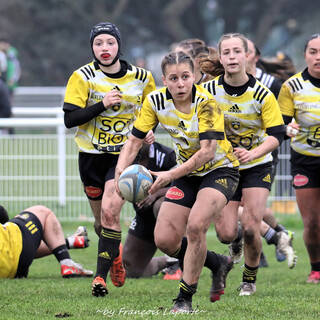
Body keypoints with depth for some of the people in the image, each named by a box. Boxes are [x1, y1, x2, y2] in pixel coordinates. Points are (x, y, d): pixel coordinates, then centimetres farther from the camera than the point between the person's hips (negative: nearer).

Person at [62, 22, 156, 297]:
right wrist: (102, 104, -25)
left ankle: (101, 276, -17)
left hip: (125, 154, -1)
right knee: (102, 220, 10)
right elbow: (69, 119, -13)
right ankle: (115, 255, 43)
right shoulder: (83, 76, -7)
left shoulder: (141, 78, -1)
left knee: (110, 211, -21)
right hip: (92, 156, 1)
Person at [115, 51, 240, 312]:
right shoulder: (156, 101, -11)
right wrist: (121, 170, -23)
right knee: (165, 240, -4)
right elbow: (135, 140, -4)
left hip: (220, 170, -6)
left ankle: (186, 297, -14)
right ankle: (218, 263, 23)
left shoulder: (206, 103, -26)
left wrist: (170, 175, -38)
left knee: (195, 226, -28)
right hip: (188, 173, 6)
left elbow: (207, 152, -31)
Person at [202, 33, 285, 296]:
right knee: (225, 232, -10)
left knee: (250, 228, -11)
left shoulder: (262, 94, -15)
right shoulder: (209, 91, -9)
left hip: (256, 166, -2)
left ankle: (250, 279, 12)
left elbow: (276, 135, -15)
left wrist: (252, 154, -31)